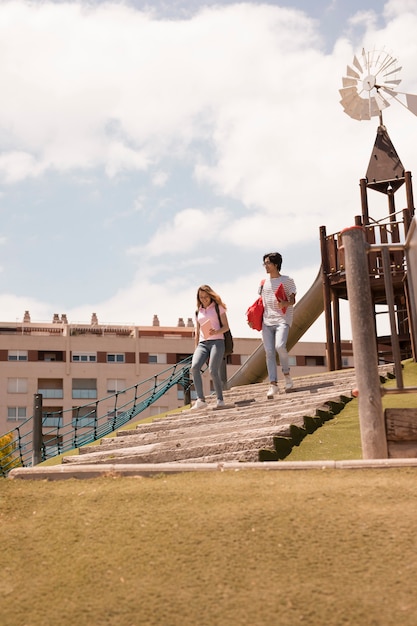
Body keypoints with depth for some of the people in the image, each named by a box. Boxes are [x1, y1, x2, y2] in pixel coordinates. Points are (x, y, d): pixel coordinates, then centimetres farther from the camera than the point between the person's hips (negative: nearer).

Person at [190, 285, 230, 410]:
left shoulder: (218, 308, 7)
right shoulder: (199, 311, 20)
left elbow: (226, 326, 2)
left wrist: (216, 332, -17)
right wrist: (196, 347, 19)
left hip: (217, 341, -4)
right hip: (203, 343, 4)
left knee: (213, 371, -18)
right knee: (194, 366, -22)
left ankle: (220, 399, -3)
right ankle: (201, 400, -25)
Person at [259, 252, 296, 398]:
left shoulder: (287, 281, 4)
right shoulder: (264, 282, 17)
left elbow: (293, 300, 2)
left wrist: (285, 303, -21)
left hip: (282, 320, -4)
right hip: (267, 321, 5)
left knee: (279, 346, -24)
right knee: (269, 352, -4)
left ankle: (286, 373, 1)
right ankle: (273, 384, -4)